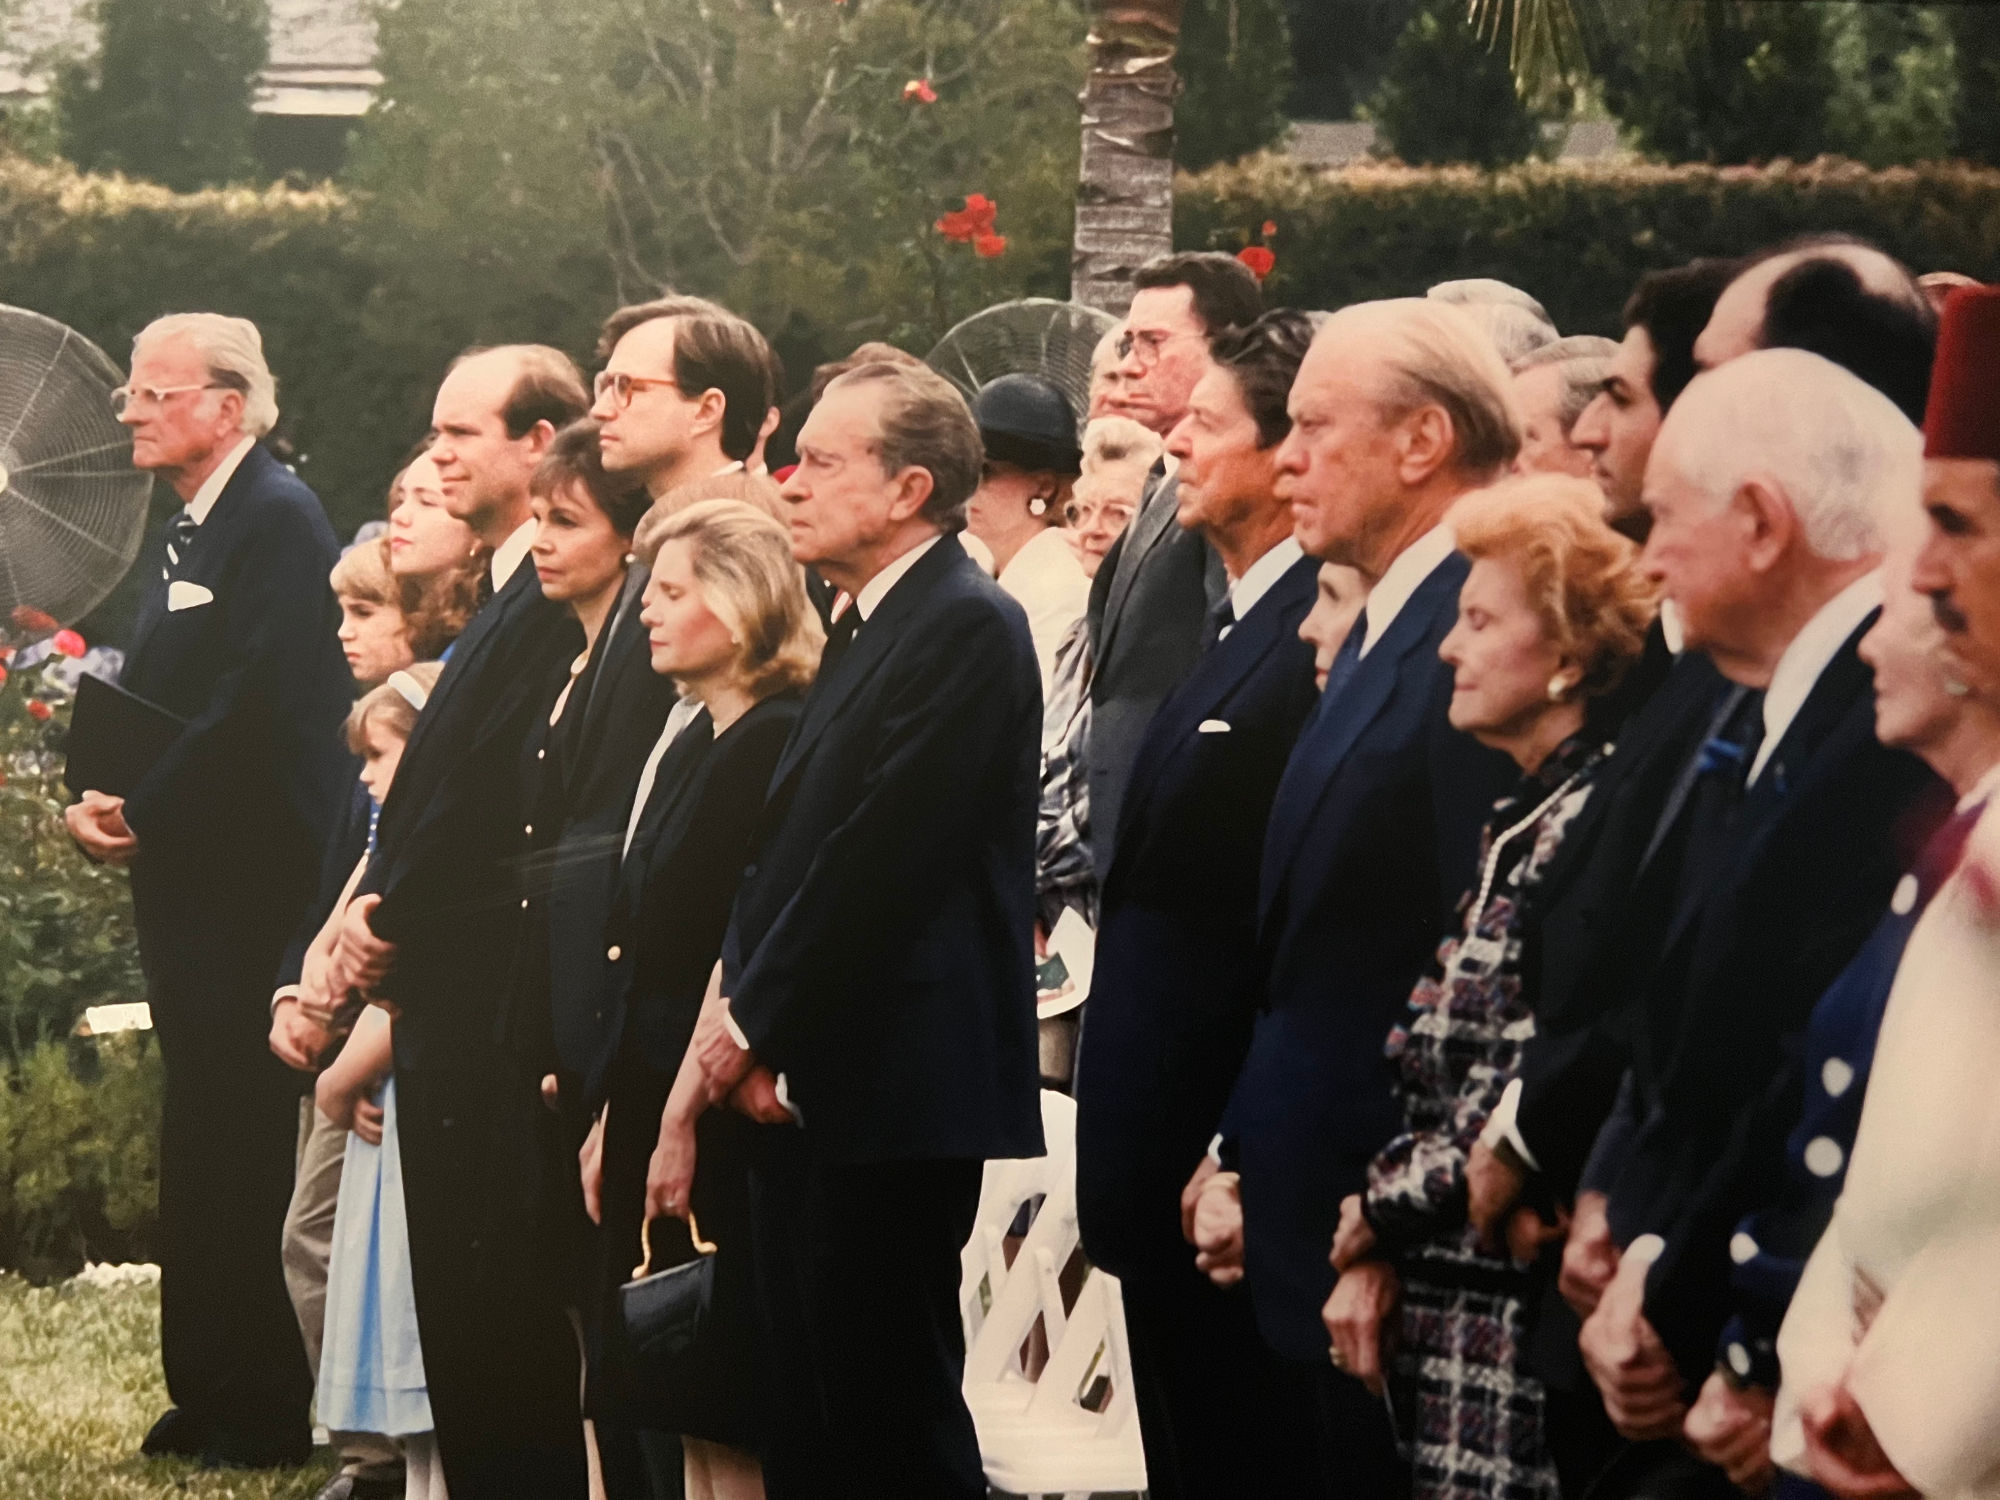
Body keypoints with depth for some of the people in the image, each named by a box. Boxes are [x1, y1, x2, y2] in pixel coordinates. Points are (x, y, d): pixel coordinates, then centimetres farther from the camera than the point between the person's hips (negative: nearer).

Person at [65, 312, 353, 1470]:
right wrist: (104, 795, 1)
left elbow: (257, 710, -22)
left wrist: (143, 812, -15)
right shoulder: (191, 532, 17)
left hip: (256, 884, -10)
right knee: (200, 1150, 13)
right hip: (188, 884, 10)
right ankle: (209, 1395, 19)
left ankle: (268, 1413, 0)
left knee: (246, 1148, -6)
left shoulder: (279, 518, -14)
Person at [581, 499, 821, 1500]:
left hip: (719, 1118, -9)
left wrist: (684, 1119, -19)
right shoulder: (695, 744, 16)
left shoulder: (775, 742, -13)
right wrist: (613, 1117, 14)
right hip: (654, 1107, 9)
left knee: (731, 1418, -6)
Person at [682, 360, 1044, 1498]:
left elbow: (878, 856, -18)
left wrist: (755, 1022, -11)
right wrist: (740, 1007, 1)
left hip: (896, 1093, -10)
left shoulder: (966, 626, -12)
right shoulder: (861, 631, 18)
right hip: (808, 1088, 10)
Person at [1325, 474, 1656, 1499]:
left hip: (1517, 1304, -9)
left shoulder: (1591, 826, -14)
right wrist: (1377, 1254, 4)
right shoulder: (1522, 821, 16)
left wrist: (1377, 1212, -5)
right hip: (1442, 1293, 9)